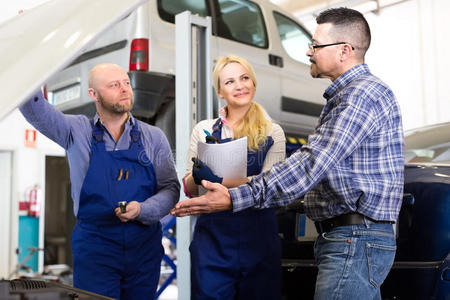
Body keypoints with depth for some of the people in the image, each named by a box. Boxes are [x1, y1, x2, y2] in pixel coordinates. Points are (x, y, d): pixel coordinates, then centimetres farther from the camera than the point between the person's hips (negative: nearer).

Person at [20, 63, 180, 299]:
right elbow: (35, 111, -10)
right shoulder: (78, 132, 2)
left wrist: (141, 210, -16)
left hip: (144, 246, 2)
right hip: (93, 246, -1)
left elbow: (171, 189, 3)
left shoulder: (153, 137, 5)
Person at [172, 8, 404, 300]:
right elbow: (318, 164, 20)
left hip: (355, 243, -10)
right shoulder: (345, 96, 21)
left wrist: (235, 198, -24)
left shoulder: (365, 92, -14)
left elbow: (311, 163, -23)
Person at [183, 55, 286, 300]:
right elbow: (189, 188, 8)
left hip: (258, 237, 0)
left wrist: (217, 179, -22)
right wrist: (198, 175, -15)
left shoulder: (272, 133, 6)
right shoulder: (204, 130, 9)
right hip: (212, 236, 0)